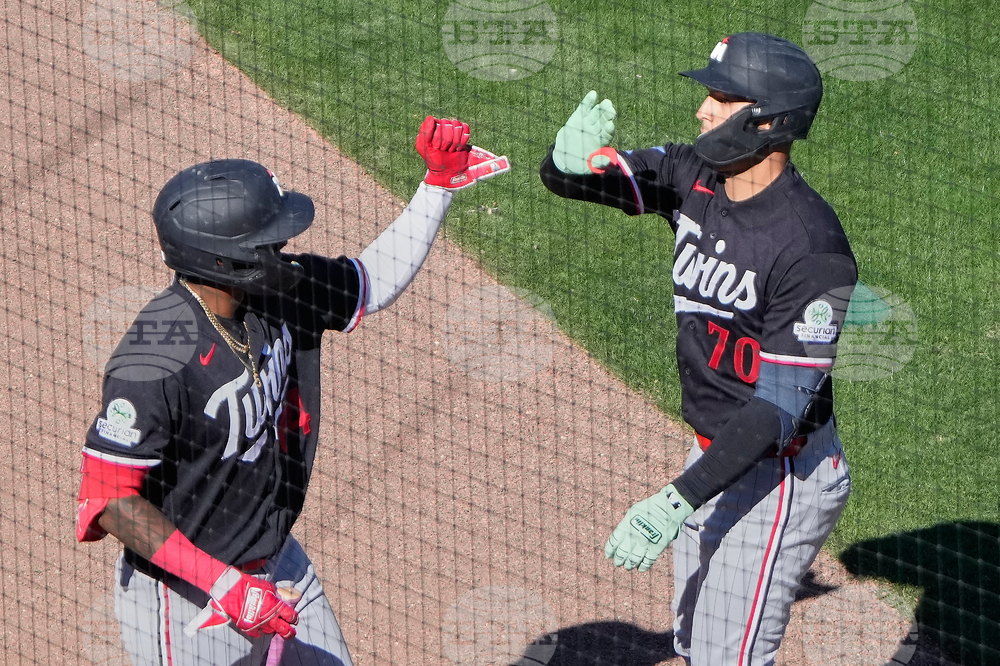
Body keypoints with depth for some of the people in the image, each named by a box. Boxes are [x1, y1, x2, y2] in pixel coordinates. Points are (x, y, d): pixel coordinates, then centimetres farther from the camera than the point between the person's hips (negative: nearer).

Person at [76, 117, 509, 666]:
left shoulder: (279, 293, -6)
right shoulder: (156, 362, -30)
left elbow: (377, 279, 10)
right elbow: (109, 501, -28)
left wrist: (440, 182, 1)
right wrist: (225, 584, -32)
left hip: (278, 564, 8)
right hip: (185, 598, -8)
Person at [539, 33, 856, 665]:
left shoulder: (811, 245, -28)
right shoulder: (696, 177, -4)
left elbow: (781, 406, -29)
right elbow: (565, 177, -4)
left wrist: (679, 498, -36)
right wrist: (570, 159, -31)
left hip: (781, 475, -9)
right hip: (715, 454, 9)